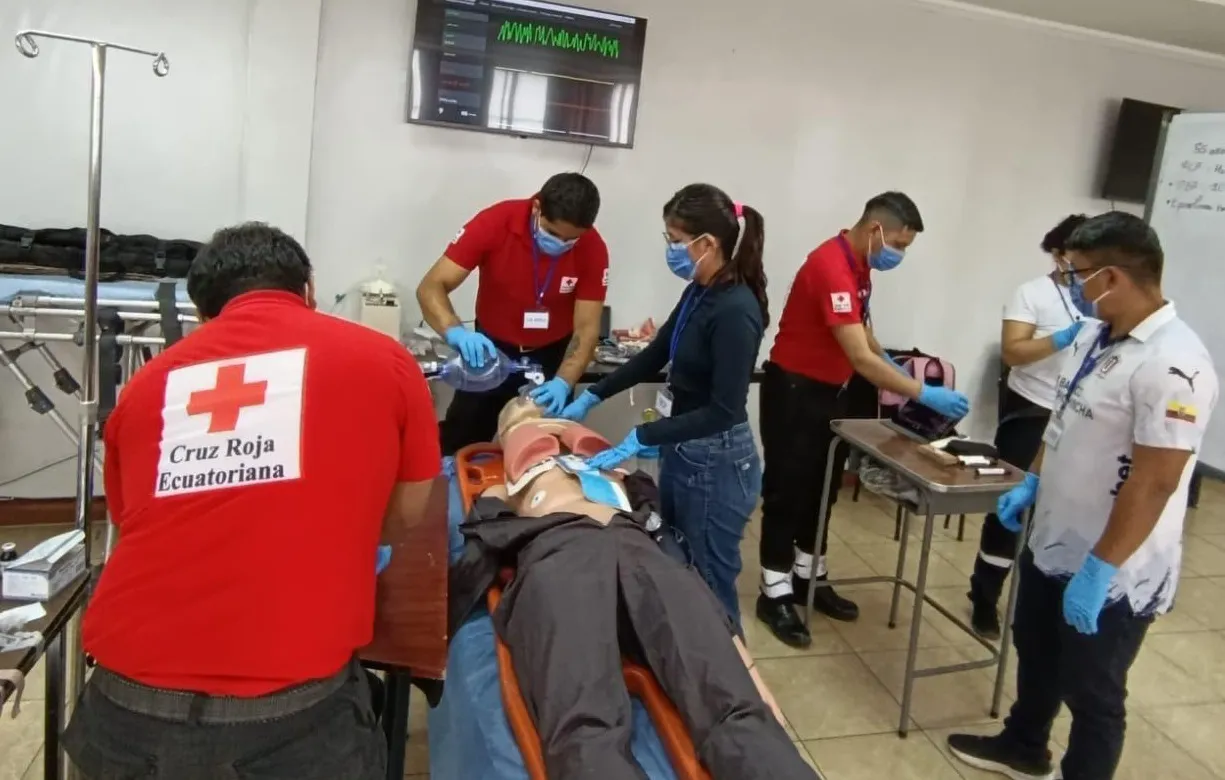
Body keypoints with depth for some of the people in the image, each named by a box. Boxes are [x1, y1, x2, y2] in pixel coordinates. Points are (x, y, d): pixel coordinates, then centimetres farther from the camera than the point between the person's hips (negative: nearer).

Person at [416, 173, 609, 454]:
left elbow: (586, 329, -21)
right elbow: (431, 287, -26)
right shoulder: (495, 222, -25)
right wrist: (455, 332, -46)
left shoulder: (593, 249, -22)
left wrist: (563, 383, -38)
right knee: (458, 449, 6)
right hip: (490, 349, 0)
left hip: (551, 357, 1)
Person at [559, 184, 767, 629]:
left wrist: (640, 438, -24)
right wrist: (590, 397, 12)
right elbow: (654, 357, 15)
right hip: (682, 453, 9)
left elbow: (724, 411, -25)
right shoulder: (699, 293, 4)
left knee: (711, 587, 7)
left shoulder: (735, 311, -24)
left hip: (716, 464, -9)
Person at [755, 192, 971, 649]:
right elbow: (861, 359, -32)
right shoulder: (832, 268, -27)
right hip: (794, 391, -9)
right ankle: (776, 594, 11)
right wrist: (925, 394, -29)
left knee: (822, 490, 15)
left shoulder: (859, 263, 4)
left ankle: (809, 578, 28)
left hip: (830, 390, 9)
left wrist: (893, 367, 6)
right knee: (788, 492, 0)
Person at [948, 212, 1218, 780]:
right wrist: (1031, 483, 17)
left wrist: (1100, 570, -26)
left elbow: (1154, 482, -28)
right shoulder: (1094, 336, 3)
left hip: (1113, 574, -9)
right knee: (1037, 657, 27)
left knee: (1091, 694, 11)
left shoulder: (1172, 364, -27)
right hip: (1052, 543, 9)